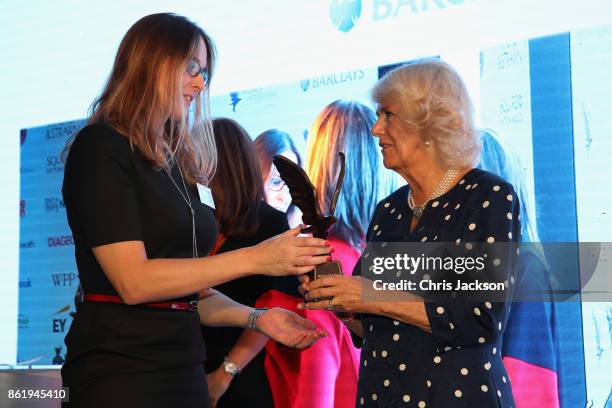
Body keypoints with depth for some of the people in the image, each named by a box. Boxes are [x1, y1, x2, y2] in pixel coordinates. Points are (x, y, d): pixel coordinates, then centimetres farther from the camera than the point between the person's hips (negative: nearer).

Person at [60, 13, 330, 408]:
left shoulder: (180, 163, 14)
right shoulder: (101, 147, -9)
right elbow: (134, 281, -18)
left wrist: (258, 318, 0)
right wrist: (254, 258, -19)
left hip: (183, 367, 7)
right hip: (121, 372, -7)